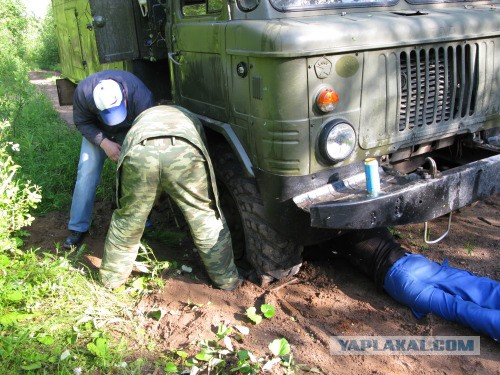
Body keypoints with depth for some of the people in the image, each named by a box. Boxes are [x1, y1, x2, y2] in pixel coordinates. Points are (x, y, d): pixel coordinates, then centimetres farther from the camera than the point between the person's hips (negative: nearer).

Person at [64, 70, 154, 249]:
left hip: (131, 131, 0)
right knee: (87, 172, -8)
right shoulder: (83, 91, -36)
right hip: (97, 130, 1)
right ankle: (78, 227, 2)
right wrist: (104, 143, -33)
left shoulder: (141, 96, -42)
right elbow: (82, 122, -18)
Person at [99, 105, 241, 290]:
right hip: (183, 152, -1)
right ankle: (227, 280, 29)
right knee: (207, 218, 16)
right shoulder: (190, 118, 44)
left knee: (127, 220, 23)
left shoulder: (143, 117, 47)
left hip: (140, 152, 2)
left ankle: (111, 278, 39)